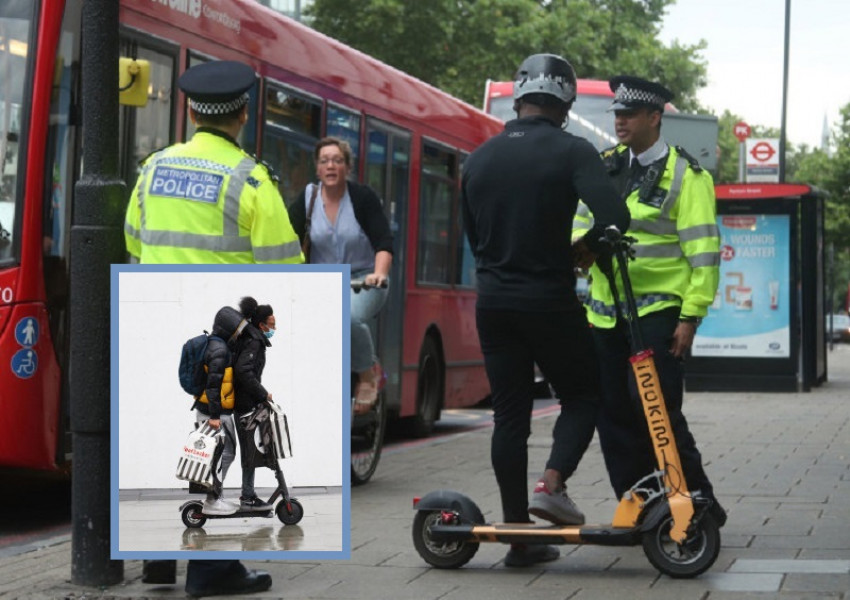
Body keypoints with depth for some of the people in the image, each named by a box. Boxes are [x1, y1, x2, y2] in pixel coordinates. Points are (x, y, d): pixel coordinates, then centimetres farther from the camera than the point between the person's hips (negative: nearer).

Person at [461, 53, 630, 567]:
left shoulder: (480, 159, 8)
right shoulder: (571, 151, -9)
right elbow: (614, 217, -21)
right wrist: (583, 247, -2)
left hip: (494, 305, 5)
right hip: (551, 302, -4)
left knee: (510, 414, 8)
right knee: (583, 396, 14)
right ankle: (552, 484, -9)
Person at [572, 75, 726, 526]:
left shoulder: (684, 175, -4)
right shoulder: (604, 167, 14)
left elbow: (704, 251, -8)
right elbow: (581, 219, 21)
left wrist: (690, 317, -13)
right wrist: (579, 246, -4)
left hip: (657, 311, -6)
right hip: (605, 314, 6)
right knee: (614, 414, 6)